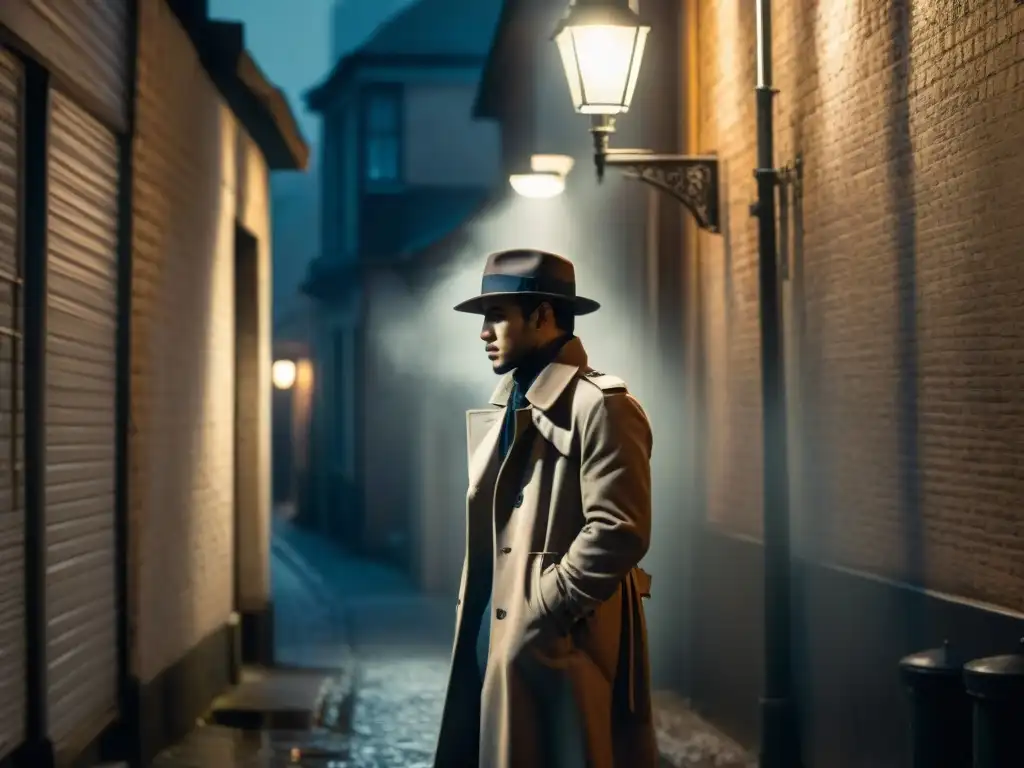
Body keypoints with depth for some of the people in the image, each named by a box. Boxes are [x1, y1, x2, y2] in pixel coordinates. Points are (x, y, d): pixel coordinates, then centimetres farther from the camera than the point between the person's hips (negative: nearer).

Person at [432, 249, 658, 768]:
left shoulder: (600, 406, -12)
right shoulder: (509, 405, 17)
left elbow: (619, 532, -21)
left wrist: (539, 613, -18)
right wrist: (476, 618, 11)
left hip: (561, 647, -9)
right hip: (496, 633, 9)